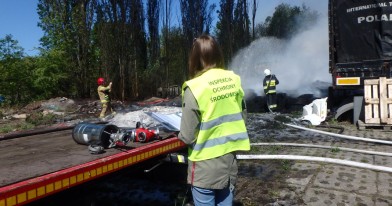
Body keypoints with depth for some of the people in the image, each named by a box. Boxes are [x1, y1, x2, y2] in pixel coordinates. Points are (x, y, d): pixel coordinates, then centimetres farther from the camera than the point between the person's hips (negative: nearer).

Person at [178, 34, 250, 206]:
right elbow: (242, 116, 7)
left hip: (205, 166, -5)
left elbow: (187, 136, -16)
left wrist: (181, 135, 5)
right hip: (229, 160, 5)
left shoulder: (195, 88, -20)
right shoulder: (233, 80, -3)